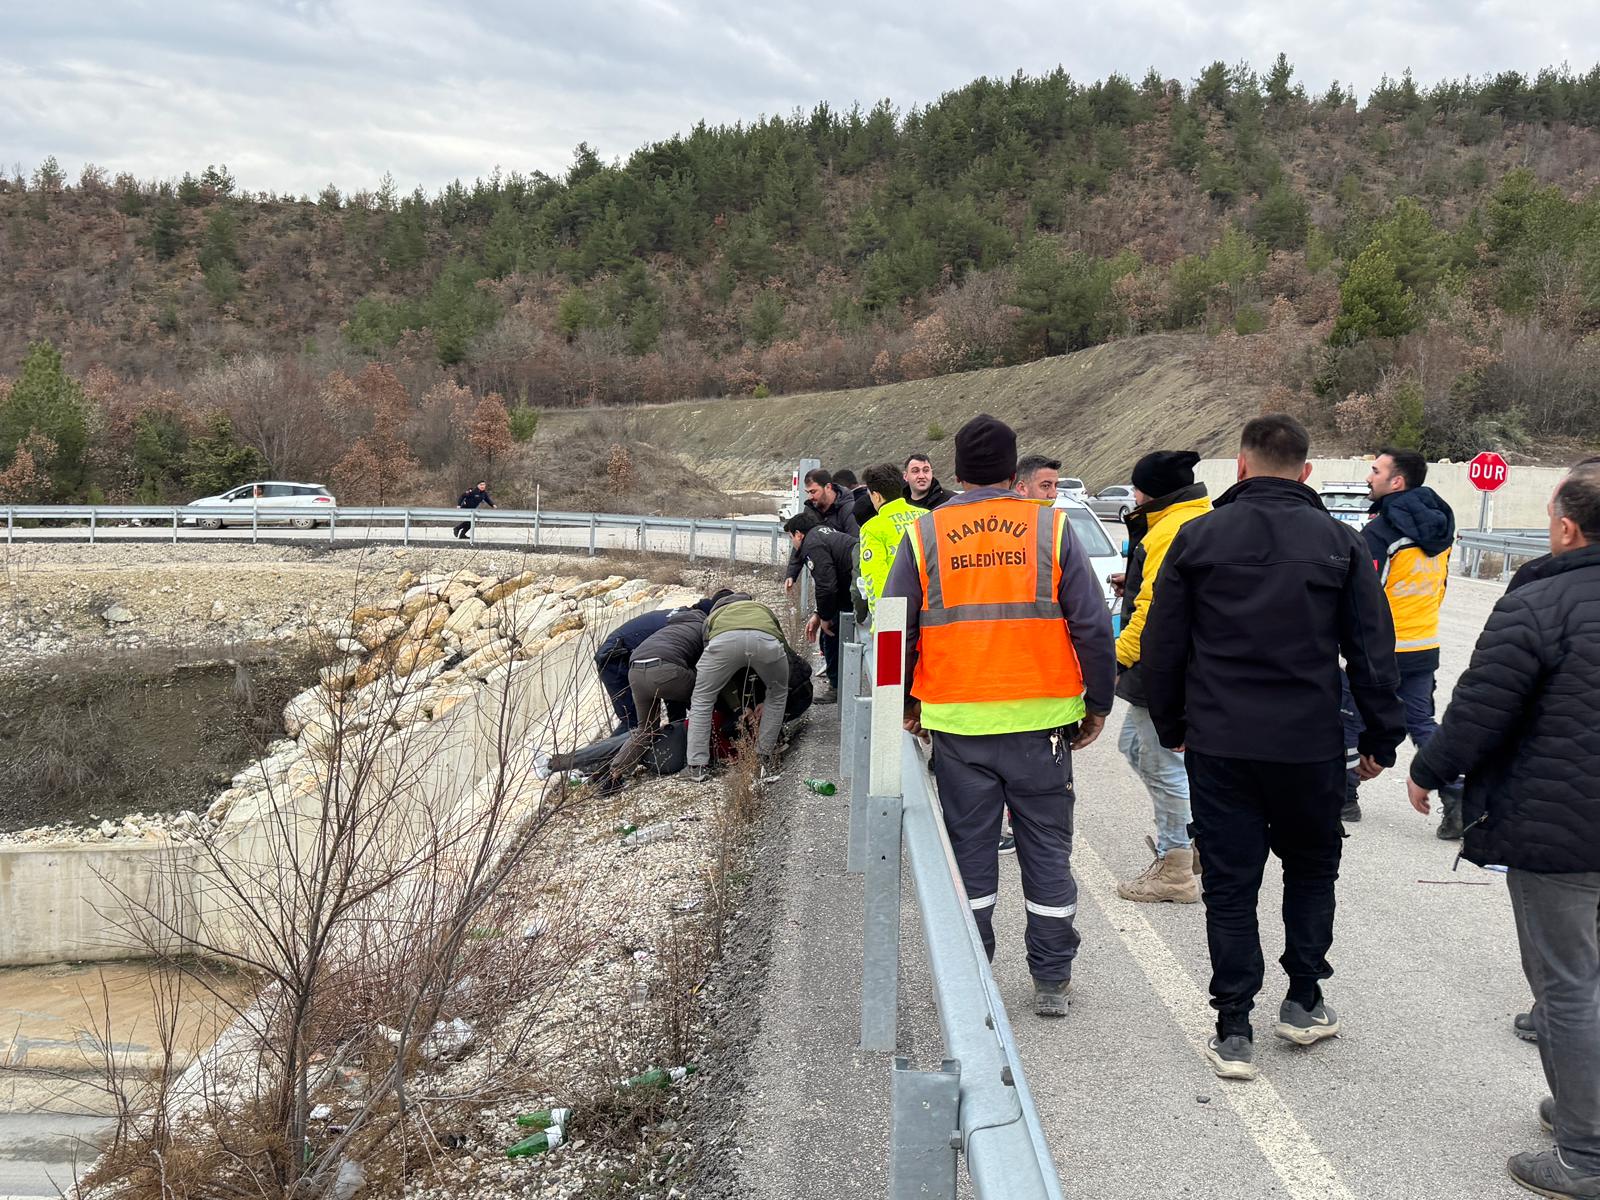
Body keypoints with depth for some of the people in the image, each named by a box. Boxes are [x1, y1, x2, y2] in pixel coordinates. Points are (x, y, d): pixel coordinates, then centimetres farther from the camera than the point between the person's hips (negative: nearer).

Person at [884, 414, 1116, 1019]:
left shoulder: (923, 536, 2)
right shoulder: (1052, 529, -1)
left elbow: (894, 630, 5)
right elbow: (1093, 627, -1)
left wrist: (906, 701, 17)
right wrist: (1097, 705, 9)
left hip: (957, 724, 1)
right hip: (1041, 720, 0)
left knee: (968, 850, 11)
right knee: (1047, 850, 10)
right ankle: (1051, 981, 17)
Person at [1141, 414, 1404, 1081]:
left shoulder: (1198, 537, -1)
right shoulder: (1340, 543, -1)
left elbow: (1161, 648, 1)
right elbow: (1373, 652, 0)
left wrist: (1171, 726, 13)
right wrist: (1381, 739, 10)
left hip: (1219, 744, 0)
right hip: (1310, 744, 0)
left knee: (1229, 884, 7)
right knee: (1312, 868, 22)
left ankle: (1233, 1033, 9)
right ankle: (1305, 1003, 26)